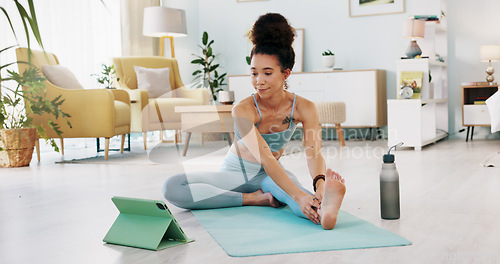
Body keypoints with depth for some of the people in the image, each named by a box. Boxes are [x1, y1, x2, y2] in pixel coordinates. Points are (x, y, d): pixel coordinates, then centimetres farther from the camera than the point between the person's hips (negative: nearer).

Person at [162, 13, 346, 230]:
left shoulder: (304, 108, -17)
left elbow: (314, 152, -30)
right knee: (172, 188, -27)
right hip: (236, 173, 0)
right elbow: (265, 159, -37)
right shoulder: (243, 110, -27)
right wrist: (298, 195, -51)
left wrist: (320, 186, -52)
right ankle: (252, 198, -26)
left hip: (273, 173, 1)